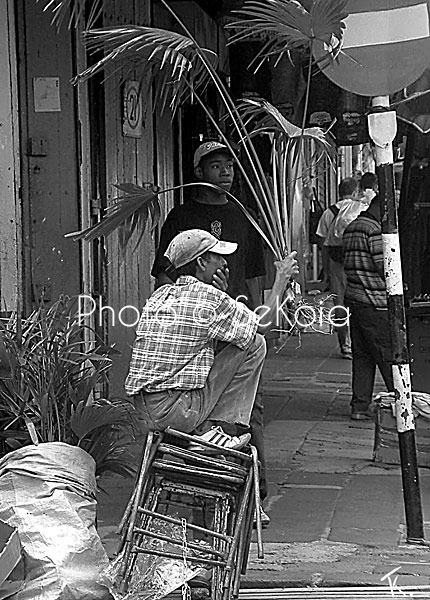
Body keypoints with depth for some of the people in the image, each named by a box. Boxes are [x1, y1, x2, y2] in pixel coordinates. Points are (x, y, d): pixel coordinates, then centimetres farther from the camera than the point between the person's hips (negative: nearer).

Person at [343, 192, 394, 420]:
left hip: (353, 298, 9)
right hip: (374, 301, -9)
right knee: (389, 355, -2)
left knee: (361, 355, 12)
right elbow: (385, 267, -17)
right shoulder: (375, 230, -14)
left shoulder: (351, 227, 15)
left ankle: (359, 406, 12)